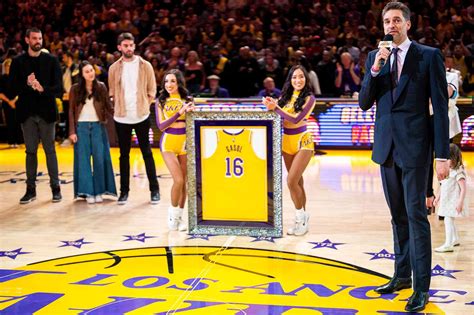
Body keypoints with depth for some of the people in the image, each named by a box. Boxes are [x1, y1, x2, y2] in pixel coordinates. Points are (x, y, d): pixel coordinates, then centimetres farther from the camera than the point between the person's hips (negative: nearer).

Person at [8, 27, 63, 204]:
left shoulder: (51, 61, 2)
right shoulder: (18, 62, 5)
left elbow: (58, 88, -4)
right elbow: (12, 90, 0)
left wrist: (43, 89, -22)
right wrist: (27, 85, -18)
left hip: (46, 112, -1)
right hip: (27, 113, 1)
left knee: (50, 150, 3)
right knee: (30, 151, 7)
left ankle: (55, 188, 10)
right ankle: (31, 189, 12)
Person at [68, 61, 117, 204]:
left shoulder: (101, 87, 4)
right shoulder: (75, 89, 2)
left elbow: (108, 107, 4)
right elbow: (71, 111, 3)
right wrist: (72, 131, -3)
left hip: (98, 126, 0)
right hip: (81, 126, 0)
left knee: (100, 158, -1)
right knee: (83, 159, 0)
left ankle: (99, 191, 7)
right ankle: (87, 192, 4)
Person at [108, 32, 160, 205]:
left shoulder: (145, 66, 1)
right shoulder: (114, 68, 4)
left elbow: (152, 90, 3)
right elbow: (112, 92, 11)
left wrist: (144, 107, -3)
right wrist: (118, 107, 1)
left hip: (141, 116, -1)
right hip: (121, 117, 1)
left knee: (147, 152, 3)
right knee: (124, 154, 7)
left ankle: (154, 189, 9)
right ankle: (124, 191, 14)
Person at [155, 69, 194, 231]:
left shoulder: (187, 100, 3)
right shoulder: (161, 101, 2)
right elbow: (161, 126, -7)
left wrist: (189, 112, -18)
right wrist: (179, 113, -16)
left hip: (185, 143, 2)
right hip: (168, 143, -2)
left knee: (184, 182, 5)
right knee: (178, 180, -13)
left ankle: (179, 217, 19)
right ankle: (172, 213, 9)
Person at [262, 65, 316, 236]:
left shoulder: (309, 98, -8)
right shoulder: (285, 95, 7)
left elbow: (296, 119, -18)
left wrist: (275, 107, -17)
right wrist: (271, 106, -18)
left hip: (302, 142, -5)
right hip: (287, 141, 5)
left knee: (292, 181, -13)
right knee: (297, 182, 11)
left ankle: (301, 218, 3)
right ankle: (302, 219, 20)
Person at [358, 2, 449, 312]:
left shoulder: (429, 56, -4)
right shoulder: (375, 57, 9)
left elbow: (440, 108, -6)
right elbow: (364, 103, 4)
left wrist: (443, 155, -11)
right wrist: (375, 69, -11)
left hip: (415, 147, -5)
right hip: (387, 147, 5)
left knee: (416, 215, -5)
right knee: (398, 215, 14)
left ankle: (421, 287, 1)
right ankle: (402, 275, 25)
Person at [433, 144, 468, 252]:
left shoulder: (458, 172, -17)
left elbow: (463, 189, -21)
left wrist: (460, 202, -26)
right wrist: (438, 197, 23)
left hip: (454, 201, -9)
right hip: (446, 201, 9)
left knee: (448, 220, -15)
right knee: (449, 220, 18)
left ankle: (448, 245, -16)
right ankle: (455, 240, 36)